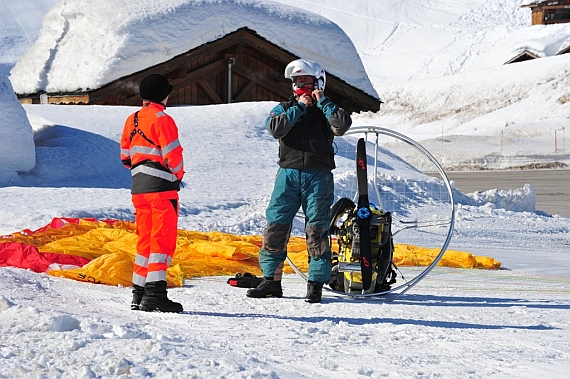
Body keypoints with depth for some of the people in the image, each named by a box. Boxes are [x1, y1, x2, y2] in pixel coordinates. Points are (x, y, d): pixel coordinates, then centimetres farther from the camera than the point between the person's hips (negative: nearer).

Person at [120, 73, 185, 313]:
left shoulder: (132, 120, 13)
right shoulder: (162, 119, -10)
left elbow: (125, 156, 15)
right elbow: (173, 155, -14)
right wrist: (178, 174, 4)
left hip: (138, 187, 7)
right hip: (162, 186, -7)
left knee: (145, 238, 13)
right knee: (163, 238, -7)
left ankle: (139, 293, 14)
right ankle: (155, 293, -14)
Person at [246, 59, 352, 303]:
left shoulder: (325, 110, 10)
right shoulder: (285, 108, 14)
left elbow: (342, 126, -12)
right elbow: (275, 128, -7)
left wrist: (322, 101, -6)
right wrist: (299, 108, -7)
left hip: (318, 176, -2)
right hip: (288, 174, 2)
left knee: (317, 230, -3)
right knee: (276, 227, -1)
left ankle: (316, 284, 2)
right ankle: (271, 281, 7)